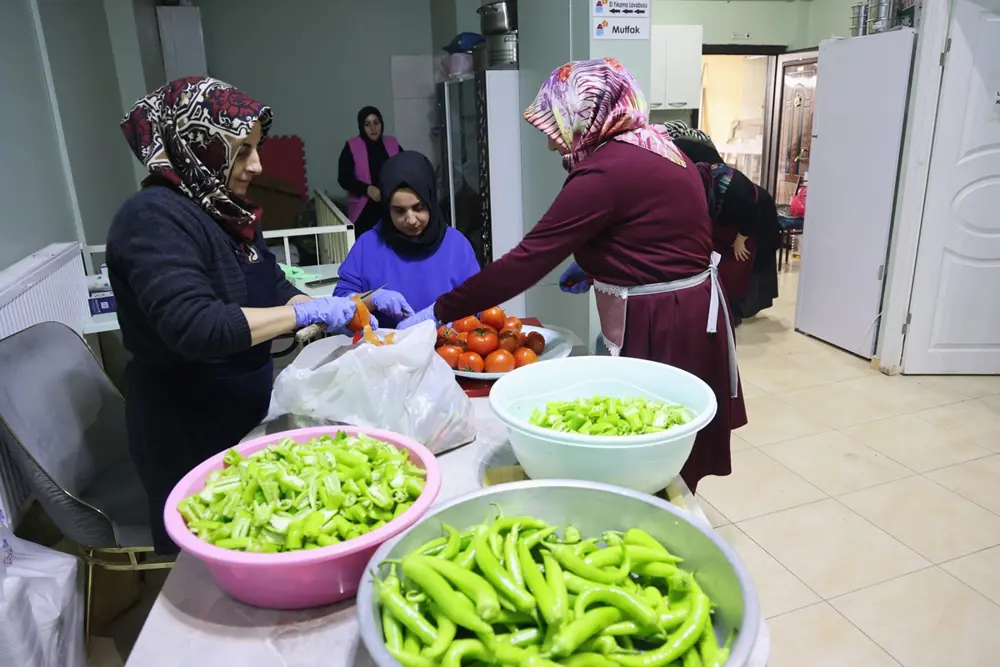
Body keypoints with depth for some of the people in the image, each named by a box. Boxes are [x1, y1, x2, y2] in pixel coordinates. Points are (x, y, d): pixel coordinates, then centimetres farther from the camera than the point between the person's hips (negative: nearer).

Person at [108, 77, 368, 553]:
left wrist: (341, 312, -6)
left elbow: (272, 289, 10)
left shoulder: (226, 209, 6)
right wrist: (308, 313, -27)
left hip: (243, 415, 8)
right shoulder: (154, 217, -20)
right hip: (187, 431, -8)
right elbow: (193, 326, -33)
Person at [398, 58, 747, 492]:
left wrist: (440, 312, -19)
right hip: (688, 312, 10)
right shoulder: (658, 149, 8)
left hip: (661, 326, -9)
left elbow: (528, 259, -24)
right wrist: (594, 266, 9)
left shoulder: (606, 170, -22)